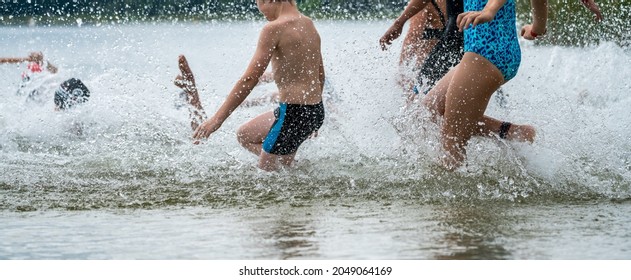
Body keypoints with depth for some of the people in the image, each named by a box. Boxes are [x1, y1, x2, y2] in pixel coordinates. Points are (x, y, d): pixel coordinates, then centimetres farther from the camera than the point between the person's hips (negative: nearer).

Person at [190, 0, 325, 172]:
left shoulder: (274, 29, -16)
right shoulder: (309, 25, 9)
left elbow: (250, 79, -19)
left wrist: (217, 118, -16)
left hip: (293, 113, -9)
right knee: (244, 136, 21)